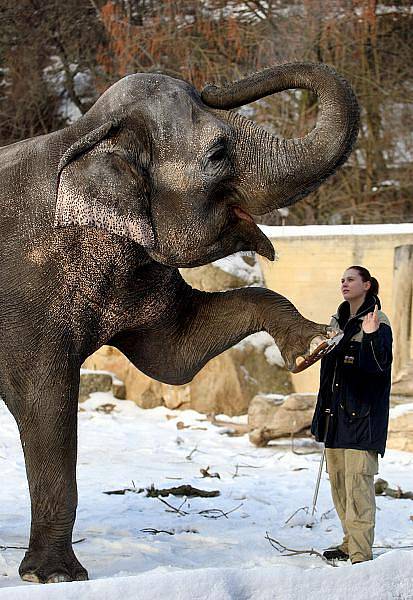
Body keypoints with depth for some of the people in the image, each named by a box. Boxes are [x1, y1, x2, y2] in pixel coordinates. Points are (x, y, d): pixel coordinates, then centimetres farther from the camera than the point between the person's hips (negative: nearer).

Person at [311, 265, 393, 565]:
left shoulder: (378, 322, -7)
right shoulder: (338, 321, 16)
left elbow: (381, 365, -19)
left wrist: (371, 336, -36)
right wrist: (323, 410, 22)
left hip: (362, 415, -8)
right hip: (336, 414, 8)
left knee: (358, 483, -13)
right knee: (338, 480, 11)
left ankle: (362, 553, -15)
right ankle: (351, 542, 22)